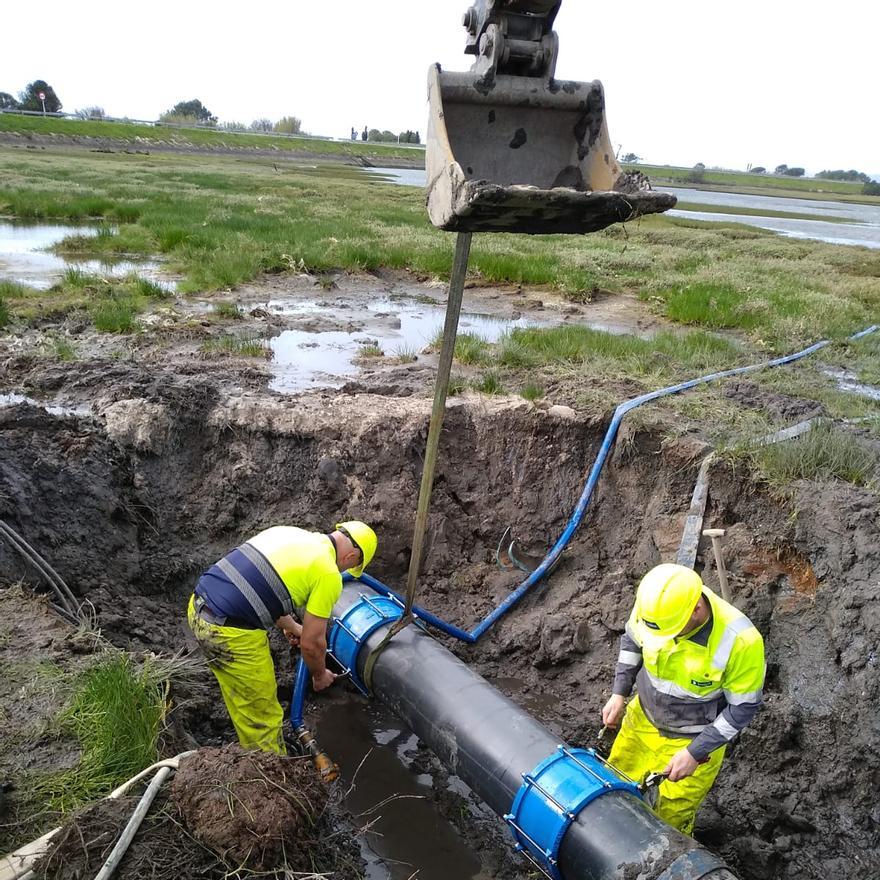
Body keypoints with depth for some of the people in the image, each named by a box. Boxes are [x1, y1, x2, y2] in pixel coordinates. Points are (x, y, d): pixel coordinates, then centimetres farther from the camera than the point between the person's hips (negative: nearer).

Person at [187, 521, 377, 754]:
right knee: (263, 717, 12)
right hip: (232, 636, -9)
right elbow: (311, 643, -2)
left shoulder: (287, 531, 15)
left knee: (244, 704, 27)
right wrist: (320, 676, 19)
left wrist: (290, 626, 42)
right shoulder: (329, 575, -7)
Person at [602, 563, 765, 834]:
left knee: (671, 822, 14)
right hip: (642, 720, 4)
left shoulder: (740, 640, -35)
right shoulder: (653, 603, -25)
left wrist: (695, 753, -19)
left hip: (696, 740, -4)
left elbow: (744, 706, -19)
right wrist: (619, 693, -6)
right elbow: (632, 639, -1)